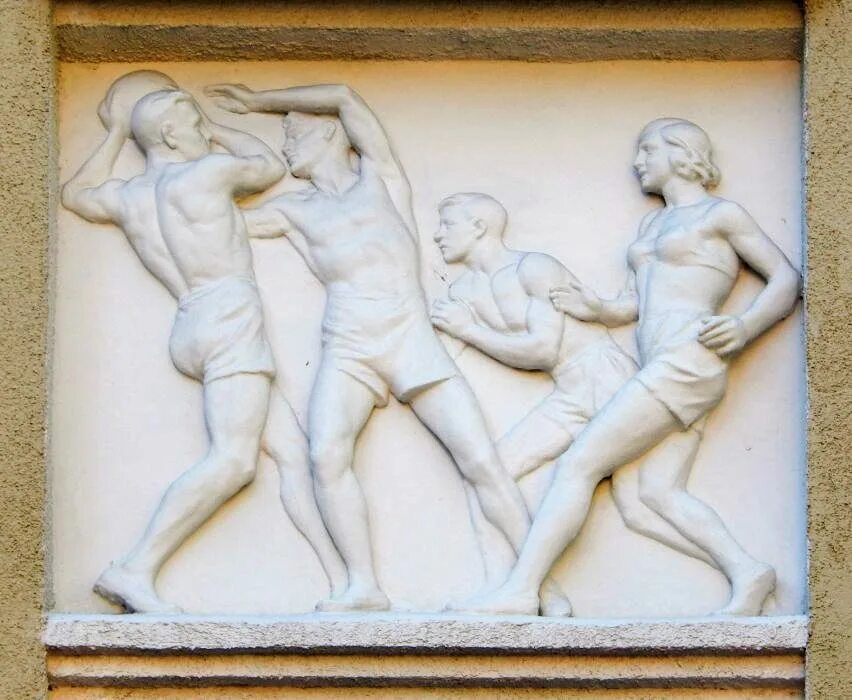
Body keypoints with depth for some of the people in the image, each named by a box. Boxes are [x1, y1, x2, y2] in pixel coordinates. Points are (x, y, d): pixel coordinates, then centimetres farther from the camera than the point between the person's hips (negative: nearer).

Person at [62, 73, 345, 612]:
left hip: (196, 325, 9)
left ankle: (343, 581, -4)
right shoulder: (208, 173, -4)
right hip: (230, 317, -9)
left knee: (293, 450, 5)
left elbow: (77, 193, 36)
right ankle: (135, 572, -26)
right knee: (233, 461, -18)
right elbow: (271, 166, 15)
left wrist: (117, 132, 34)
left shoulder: (125, 198, 13)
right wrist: (217, 131, 27)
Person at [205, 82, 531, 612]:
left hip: (414, 344, -1)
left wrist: (259, 102, 18)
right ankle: (365, 590, -29)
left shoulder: (379, 178, 18)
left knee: (482, 462, -13)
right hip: (347, 353, 1)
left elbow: (344, 98, 10)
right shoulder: (294, 211, 23)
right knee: (327, 455, -27)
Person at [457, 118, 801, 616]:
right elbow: (635, 303, 23)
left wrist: (744, 328, -12)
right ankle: (748, 574, -20)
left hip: (688, 360, -8)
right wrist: (600, 311, 2)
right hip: (666, 370, 8)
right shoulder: (653, 224, 28)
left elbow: (787, 278, 3)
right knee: (660, 491, -11)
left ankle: (520, 592, -17)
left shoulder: (721, 214, 5)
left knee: (579, 464, -13)